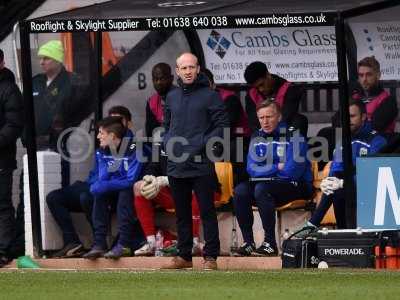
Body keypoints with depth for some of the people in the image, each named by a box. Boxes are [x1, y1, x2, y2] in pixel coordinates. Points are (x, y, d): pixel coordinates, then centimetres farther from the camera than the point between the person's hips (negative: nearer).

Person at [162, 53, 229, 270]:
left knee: (207, 211, -4)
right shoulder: (171, 97, 15)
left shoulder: (209, 95, -2)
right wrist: (168, 143, 5)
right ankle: (184, 255, 18)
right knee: (182, 212, 11)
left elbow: (222, 126, -5)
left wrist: (202, 144, -14)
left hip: (201, 164, -5)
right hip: (176, 165, 5)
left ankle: (210, 256, -2)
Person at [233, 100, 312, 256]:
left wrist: (267, 170, -7)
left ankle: (270, 244, -30)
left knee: (262, 189, -33)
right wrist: (277, 168, -10)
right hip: (269, 183, 6)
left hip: (295, 186, -6)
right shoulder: (257, 138, 10)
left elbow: (293, 170, -18)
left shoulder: (293, 136, -9)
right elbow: (252, 169, 1)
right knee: (240, 191, -20)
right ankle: (248, 243, -18)